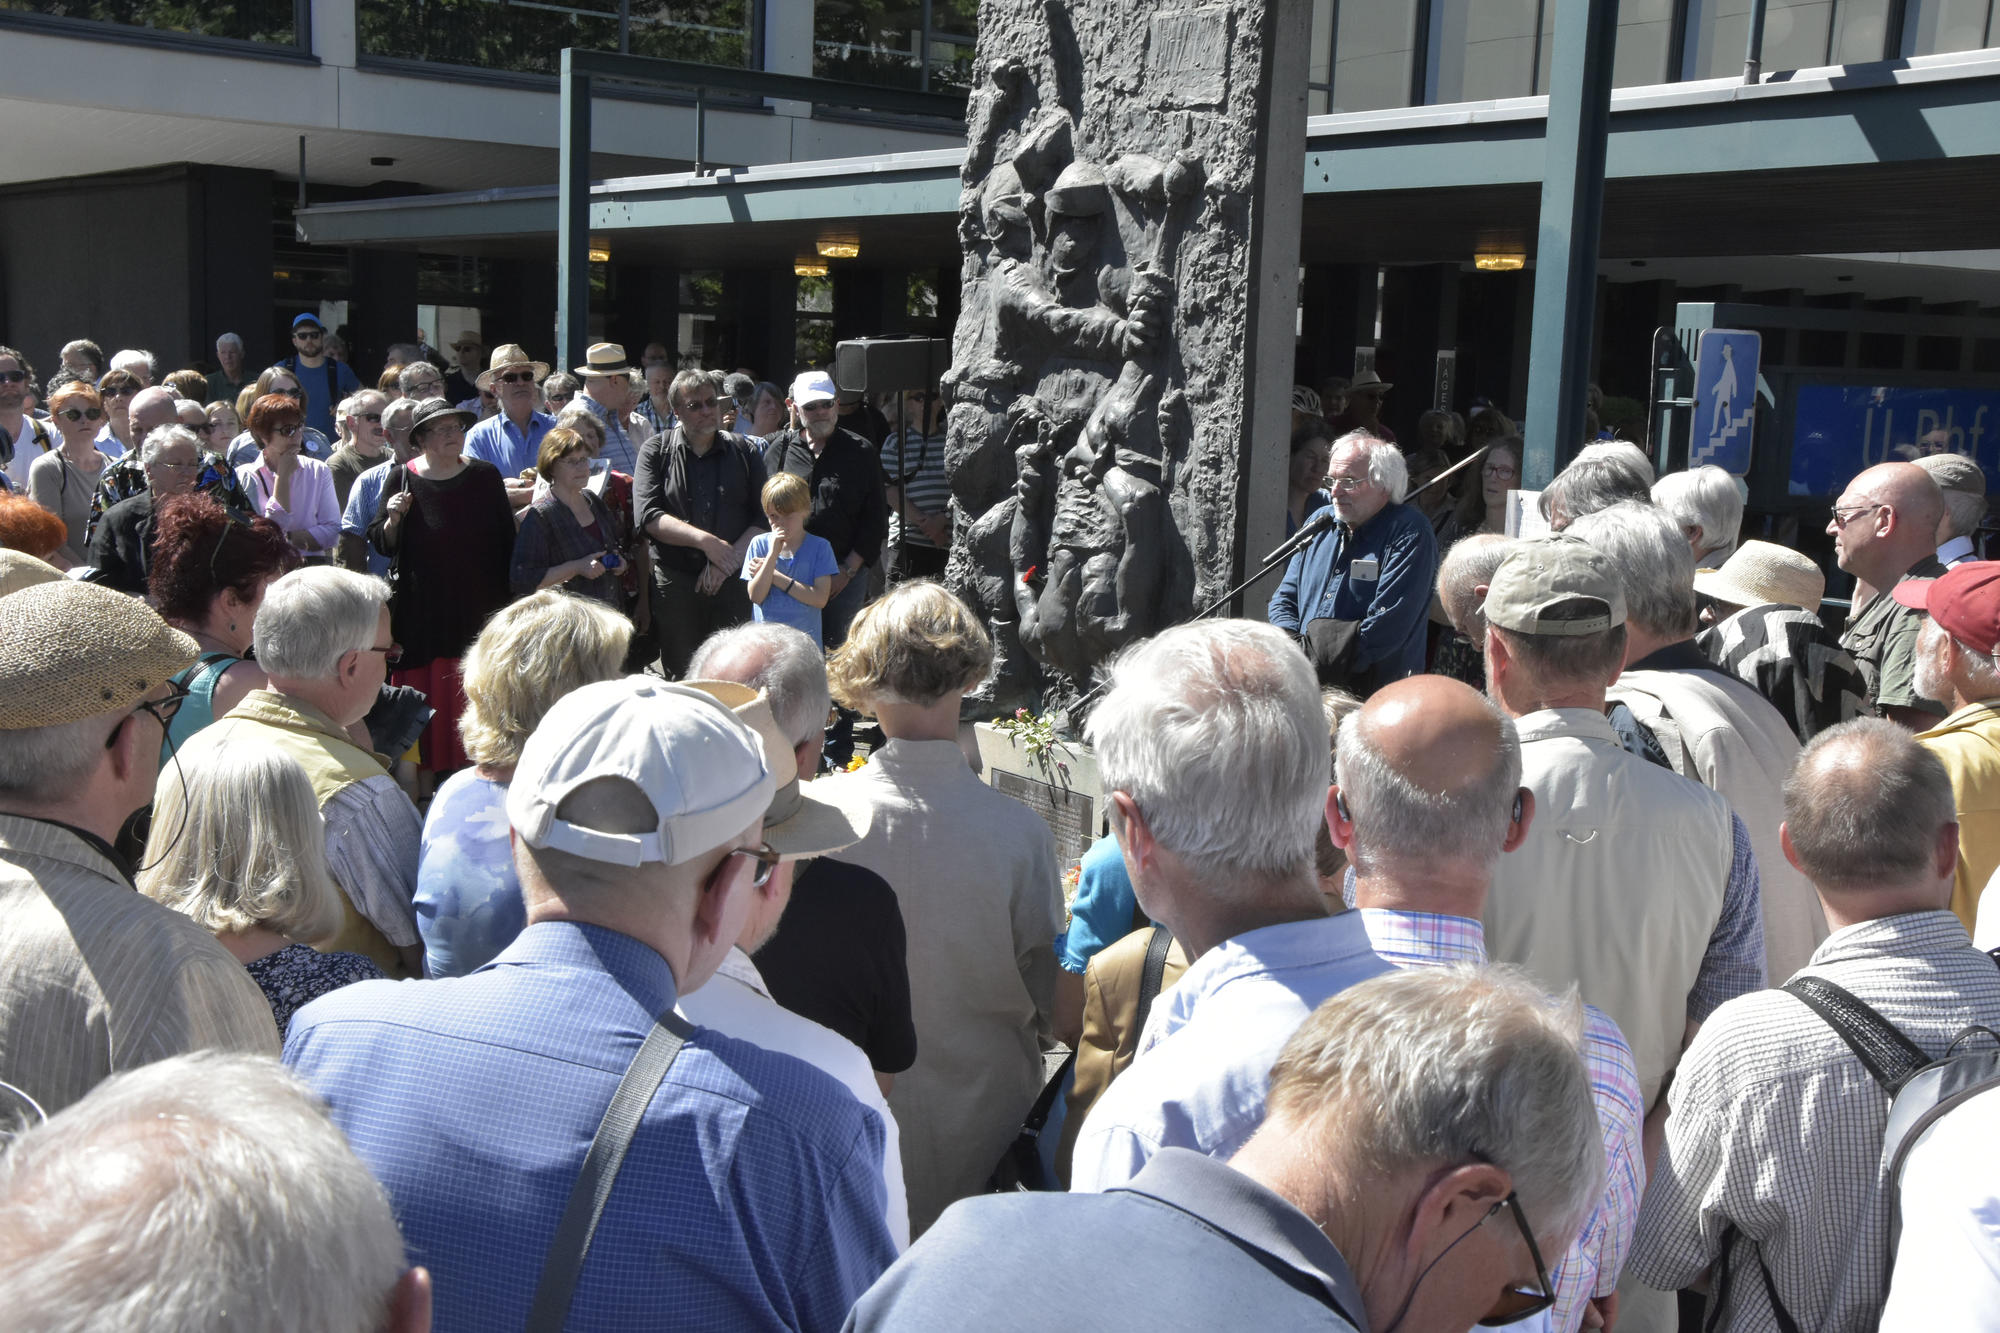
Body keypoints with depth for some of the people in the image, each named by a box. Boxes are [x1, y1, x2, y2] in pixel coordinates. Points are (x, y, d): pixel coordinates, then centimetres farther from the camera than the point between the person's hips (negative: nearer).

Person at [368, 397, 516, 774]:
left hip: (479, 606, 1)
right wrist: (393, 517, -17)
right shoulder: (402, 478, 1)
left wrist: (508, 598, 5)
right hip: (423, 611, -1)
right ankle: (431, 771, 8)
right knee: (430, 691, 0)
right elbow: (382, 544, 3)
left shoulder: (485, 475, 4)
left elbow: (507, 539, 7)